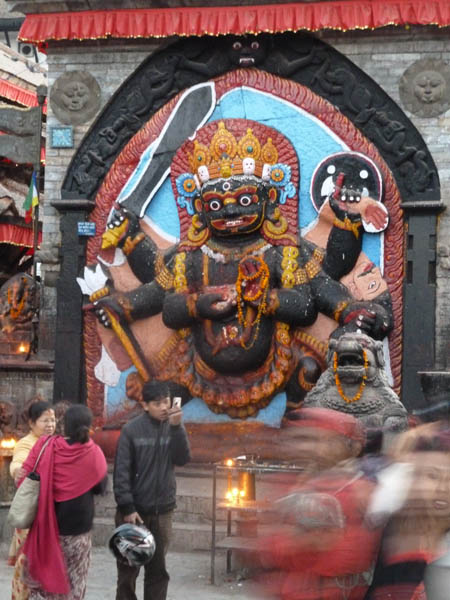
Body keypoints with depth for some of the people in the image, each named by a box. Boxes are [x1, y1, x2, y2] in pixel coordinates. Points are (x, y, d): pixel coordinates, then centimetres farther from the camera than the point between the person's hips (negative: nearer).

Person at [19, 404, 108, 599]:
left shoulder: (45, 446, -12)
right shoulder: (94, 453, -11)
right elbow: (100, 487, 1)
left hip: (45, 522, 1)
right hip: (77, 525, 0)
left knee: (43, 571, 16)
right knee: (74, 580, 14)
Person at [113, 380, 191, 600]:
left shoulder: (172, 428, 3)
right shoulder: (131, 430, -8)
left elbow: (182, 459, -9)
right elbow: (121, 472, -9)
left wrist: (177, 427, -19)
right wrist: (127, 508, -14)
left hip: (162, 511, 3)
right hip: (135, 510, -3)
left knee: (158, 569, 10)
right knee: (128, 569, 6)